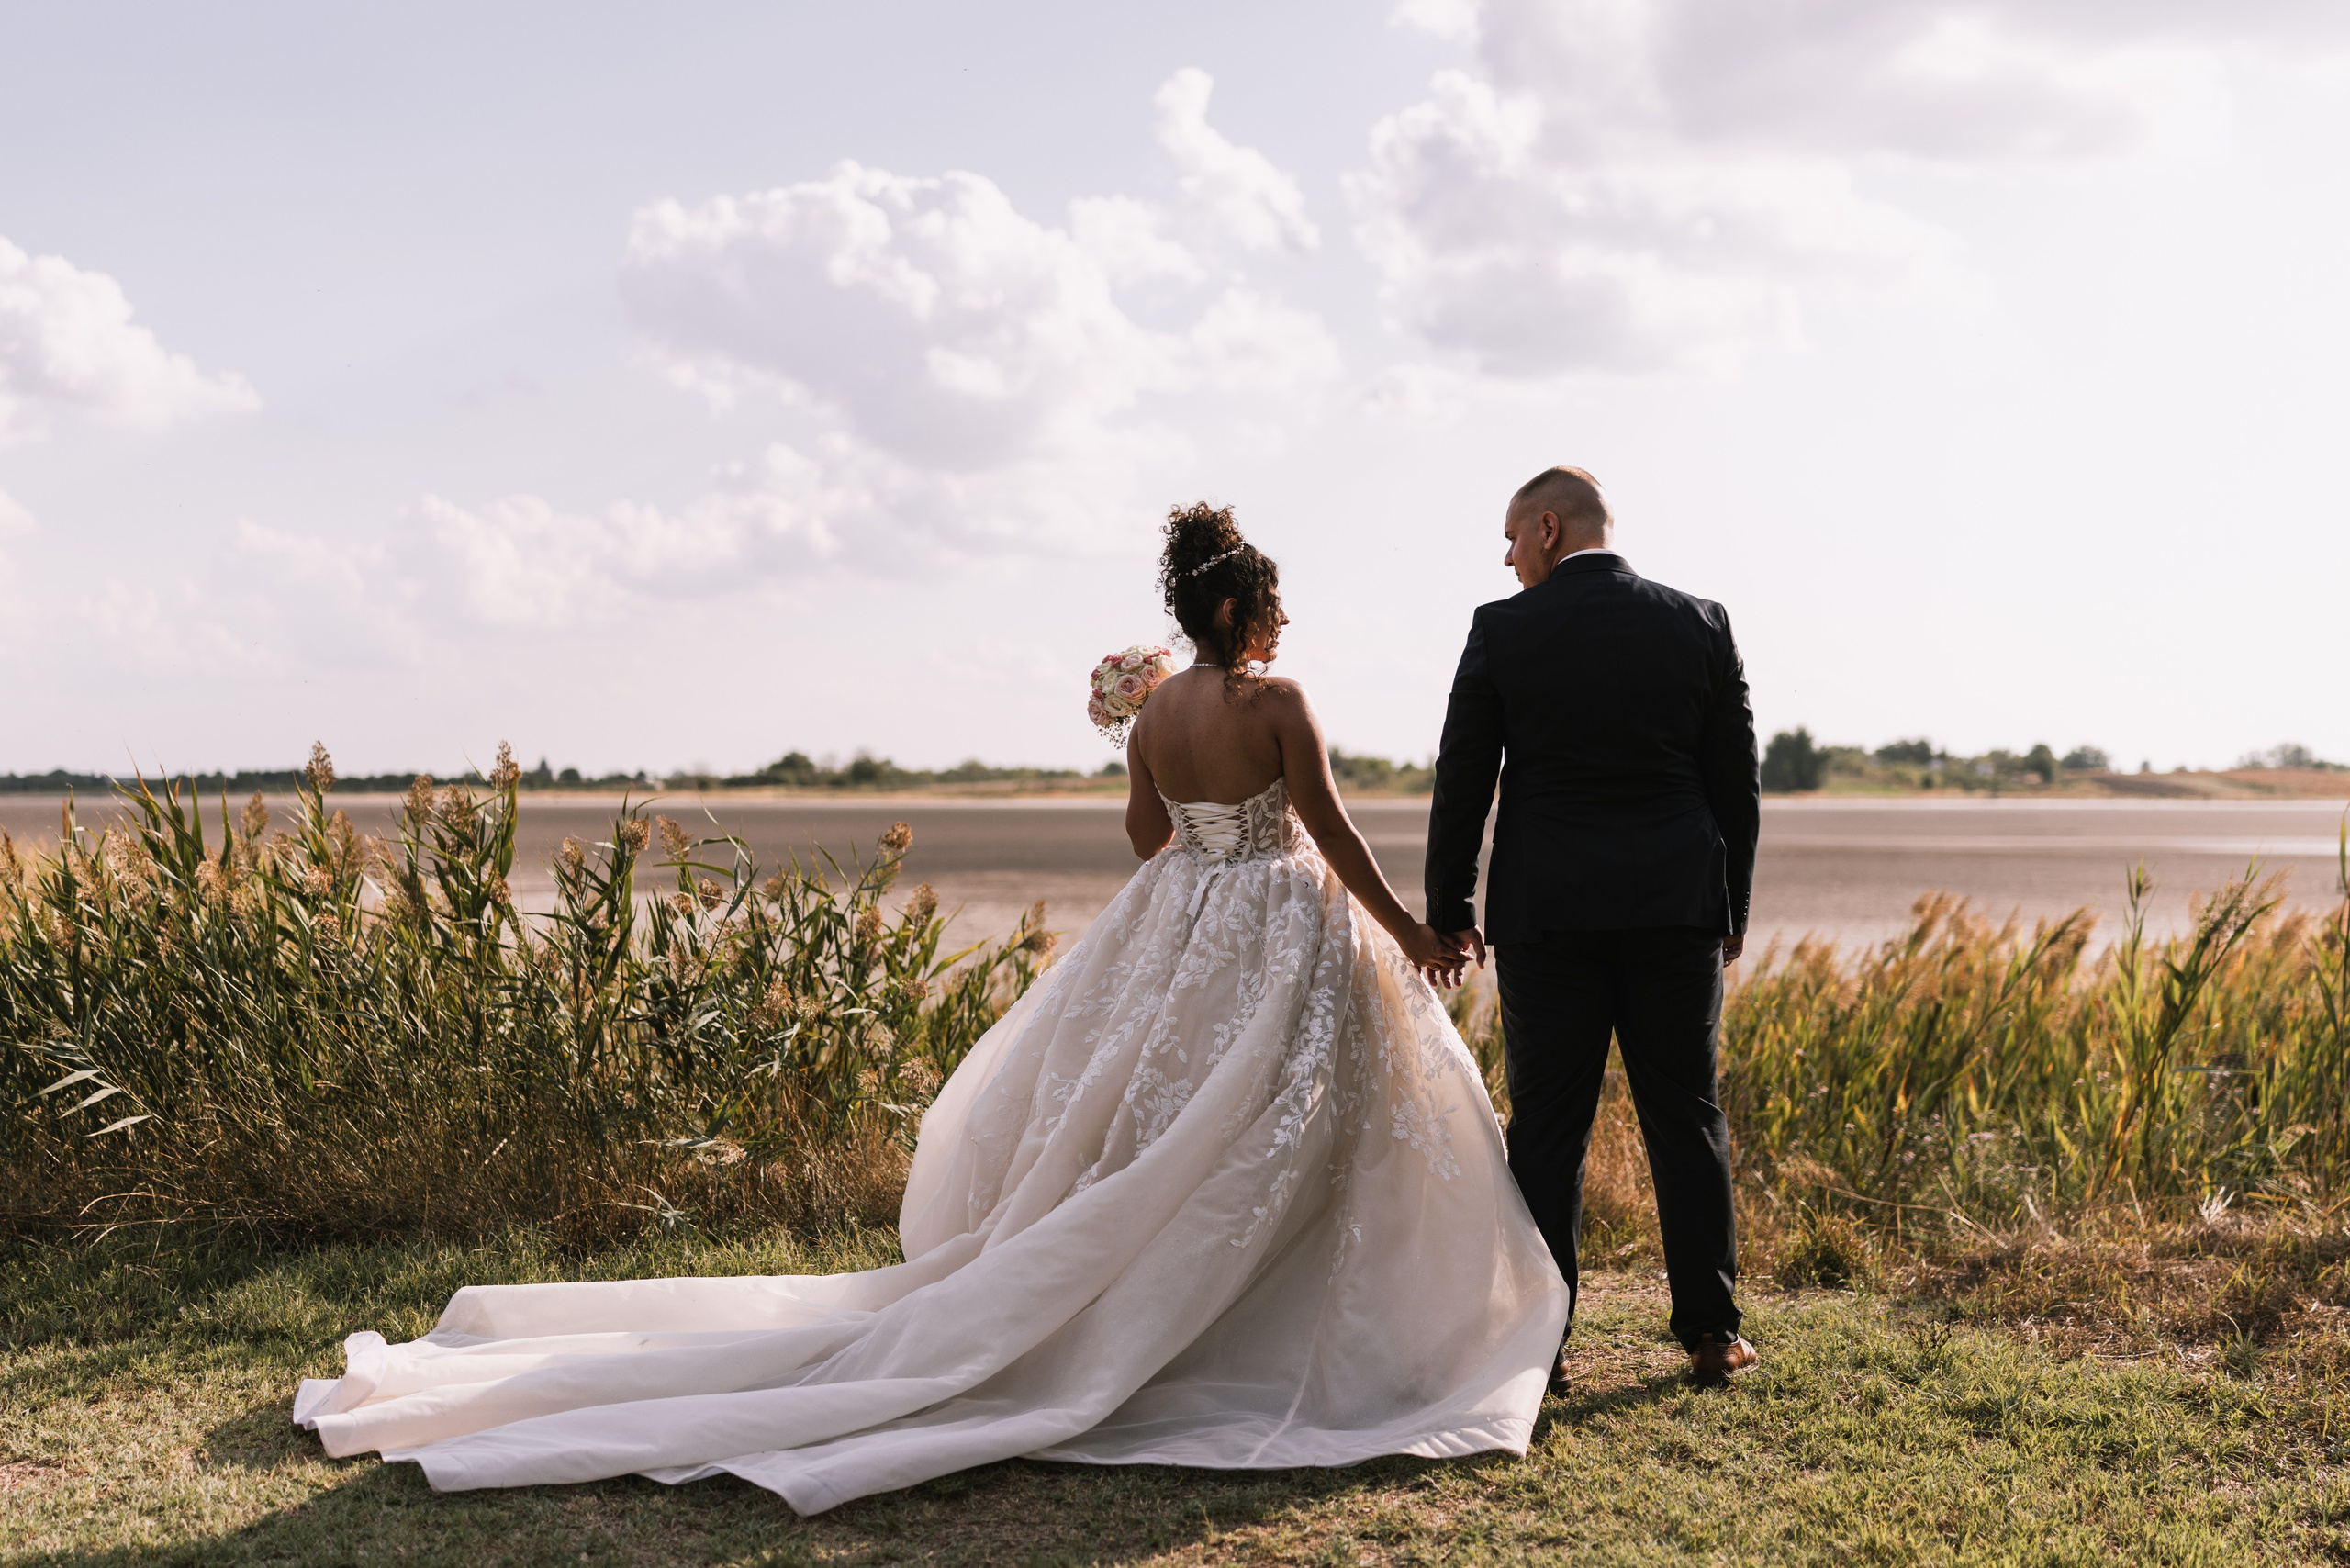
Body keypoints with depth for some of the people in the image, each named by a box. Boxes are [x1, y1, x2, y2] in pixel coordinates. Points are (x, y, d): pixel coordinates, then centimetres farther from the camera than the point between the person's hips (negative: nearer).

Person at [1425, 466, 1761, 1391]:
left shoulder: (1502, 630, -4)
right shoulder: (1700, 625, 4)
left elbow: (1462, 784, -1)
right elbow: (1737, 783, 6)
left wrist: (1449, 910, 8)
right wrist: (1732, 907, 16)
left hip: (1547, 915, -2)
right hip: (1677, 913, 2)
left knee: (1547, 1130, 4)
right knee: (1686, 1119, 10)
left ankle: (1541, 1344, 7)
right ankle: (1709, 1332, 15)